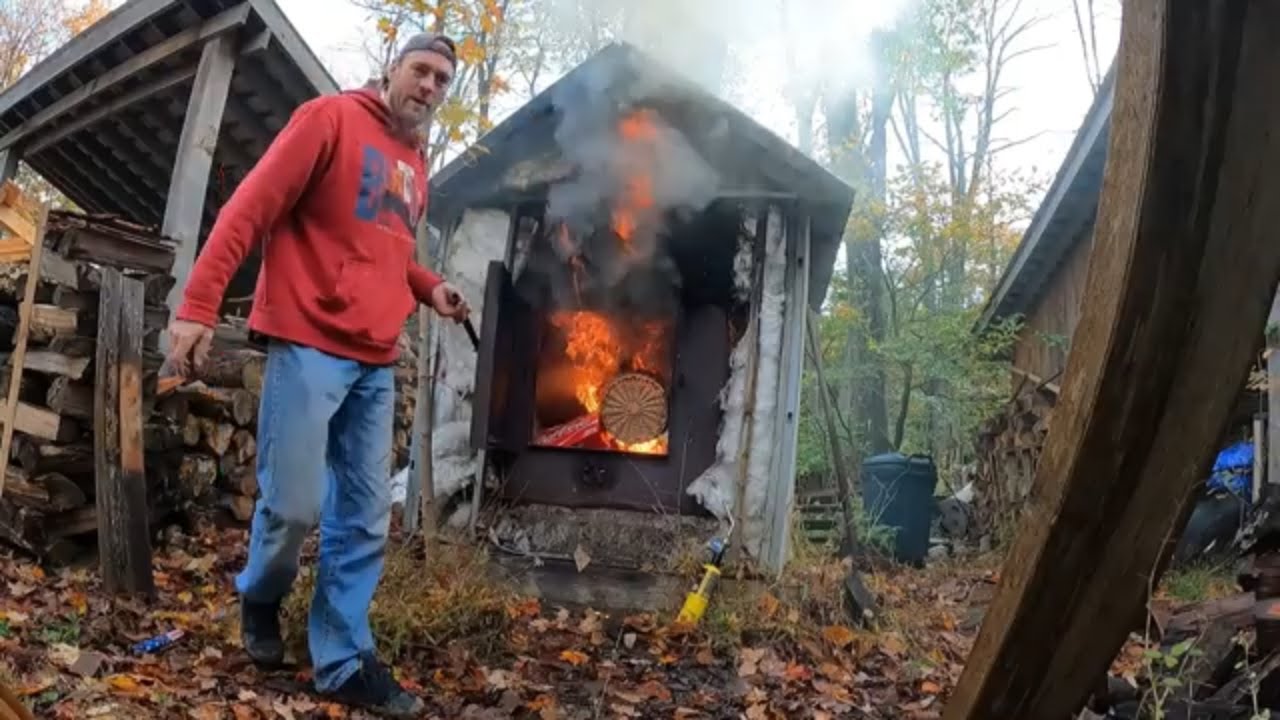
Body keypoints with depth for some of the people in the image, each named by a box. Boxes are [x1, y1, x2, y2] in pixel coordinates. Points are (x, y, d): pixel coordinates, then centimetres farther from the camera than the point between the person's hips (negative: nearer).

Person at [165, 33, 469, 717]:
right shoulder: (330, 117, -2)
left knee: (366, 518, 5)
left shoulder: (415, 165, 18)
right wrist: (197, 304, -16)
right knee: (294, 504, -4)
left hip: (376, 362, 7)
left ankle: (344, 662, 14)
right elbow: (249, 208, -8)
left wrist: (430, 288, 8)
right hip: (309, 344, -7)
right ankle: (258, 598, 28)